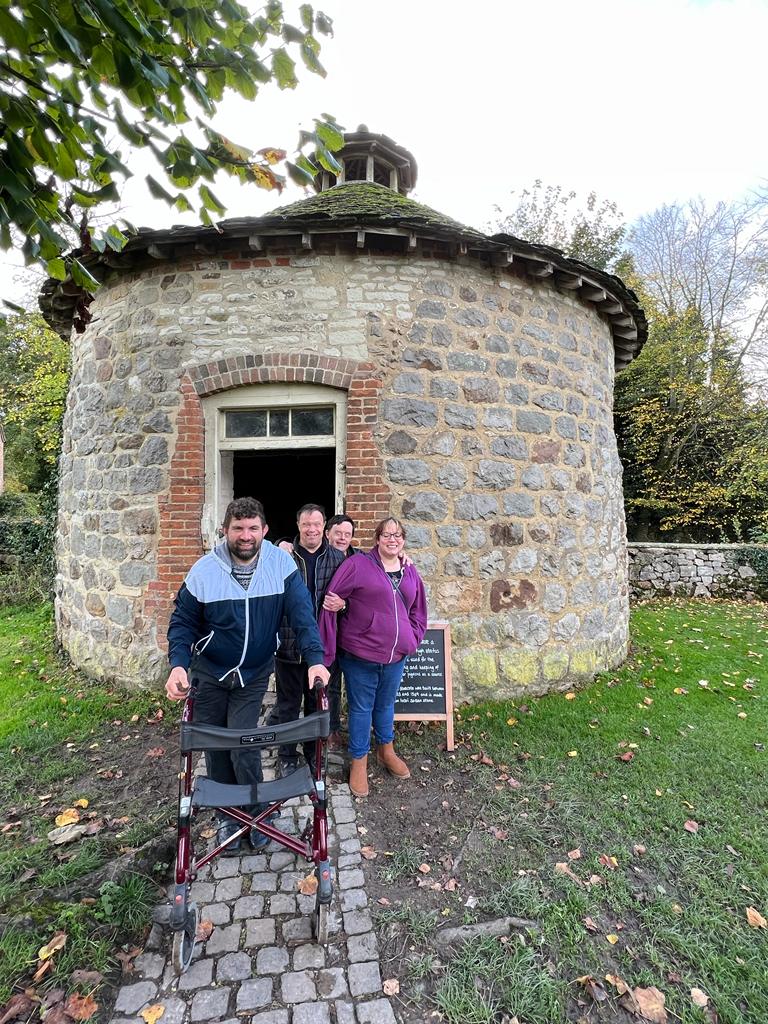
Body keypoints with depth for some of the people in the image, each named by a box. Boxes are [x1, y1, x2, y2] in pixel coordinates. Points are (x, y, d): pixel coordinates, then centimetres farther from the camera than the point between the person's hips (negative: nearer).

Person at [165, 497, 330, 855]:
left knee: (244, 746, -4)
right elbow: (182, 622, -7)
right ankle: (228, 816, 34)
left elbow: (301, 614, -19)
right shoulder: (204, 570, -16)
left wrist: (315, 659, -30)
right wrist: (178, 665, -22)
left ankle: (255, 813, 23)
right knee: (215, 748, 12)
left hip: (254, 674, -1)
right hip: (209, 672, 1)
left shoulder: (281, 564, -16)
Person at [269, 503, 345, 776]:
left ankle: (314, 755, 39)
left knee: (317, 703, 19)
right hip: (289, 642, -2)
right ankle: (287, 757, 36)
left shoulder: (337, 558, 1)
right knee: (288, 704, 15)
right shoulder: (284, 555, -8)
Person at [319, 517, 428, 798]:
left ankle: (386, 751, 46)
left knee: (386, 704, 23)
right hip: (360, 655, -4)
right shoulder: (358, 565, -12)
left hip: (395, 657, 5)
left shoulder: (410, 572, 5)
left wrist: (411, 640, 5)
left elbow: (418, 612, 16)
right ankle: (359, 762, 32)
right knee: (361, 707, 11)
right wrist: (327, 650, -14)